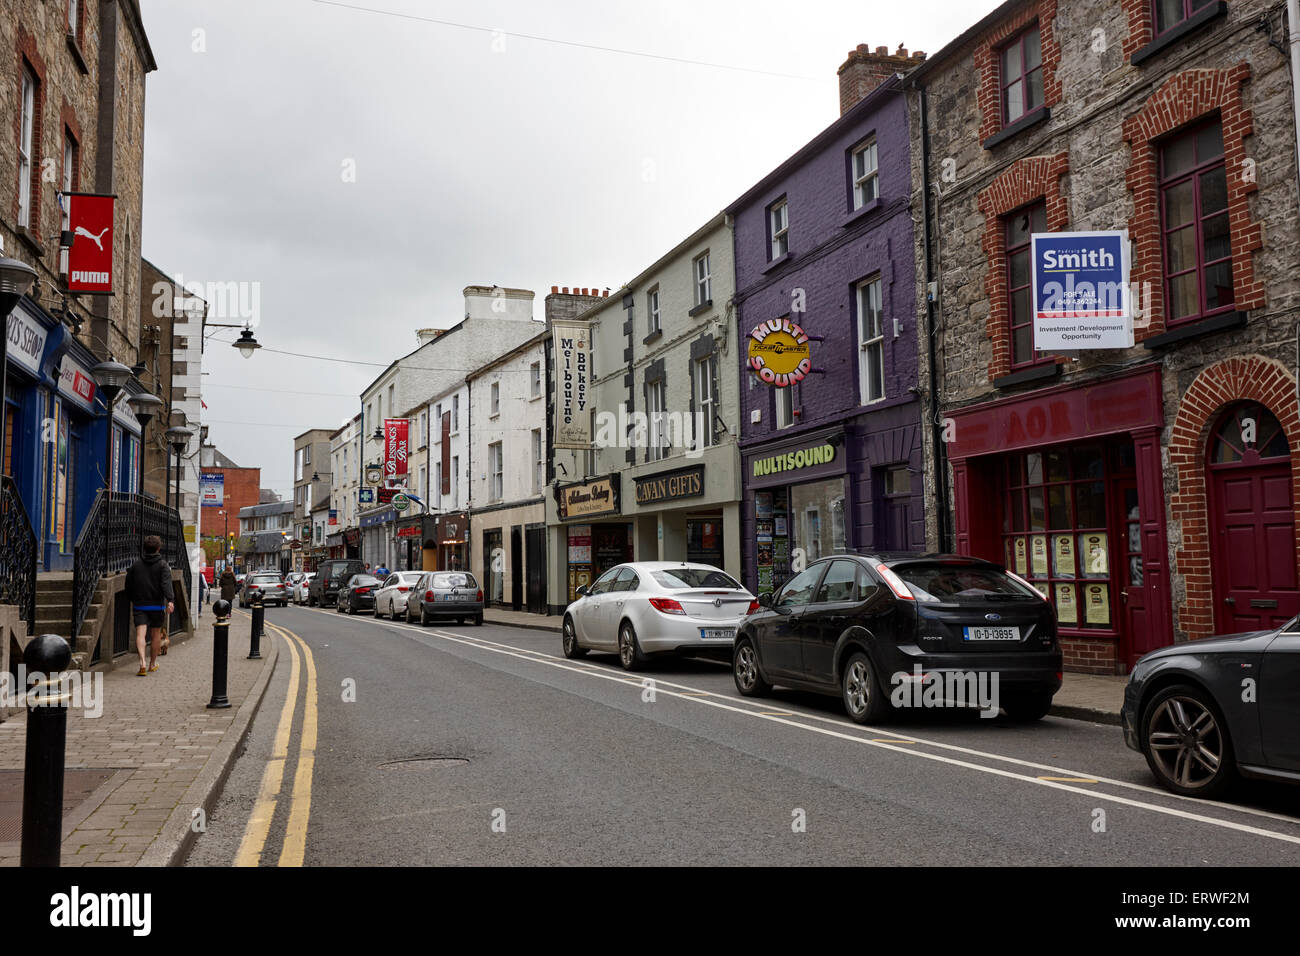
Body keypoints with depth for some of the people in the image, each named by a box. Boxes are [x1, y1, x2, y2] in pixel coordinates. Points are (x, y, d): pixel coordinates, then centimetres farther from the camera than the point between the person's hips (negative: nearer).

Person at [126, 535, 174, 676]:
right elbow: (166, 584, -19)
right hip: (157, 606, -1)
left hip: (139, 606, 2)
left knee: (140, 633, -7)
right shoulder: (163, 565, -3)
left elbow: (128, 586, 15)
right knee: (156, 634, 13)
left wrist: (132, 601, 30)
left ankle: (142, 662, -28)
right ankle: (152, 664, 24)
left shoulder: (135, 565, 8)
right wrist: (170, 600, -28)